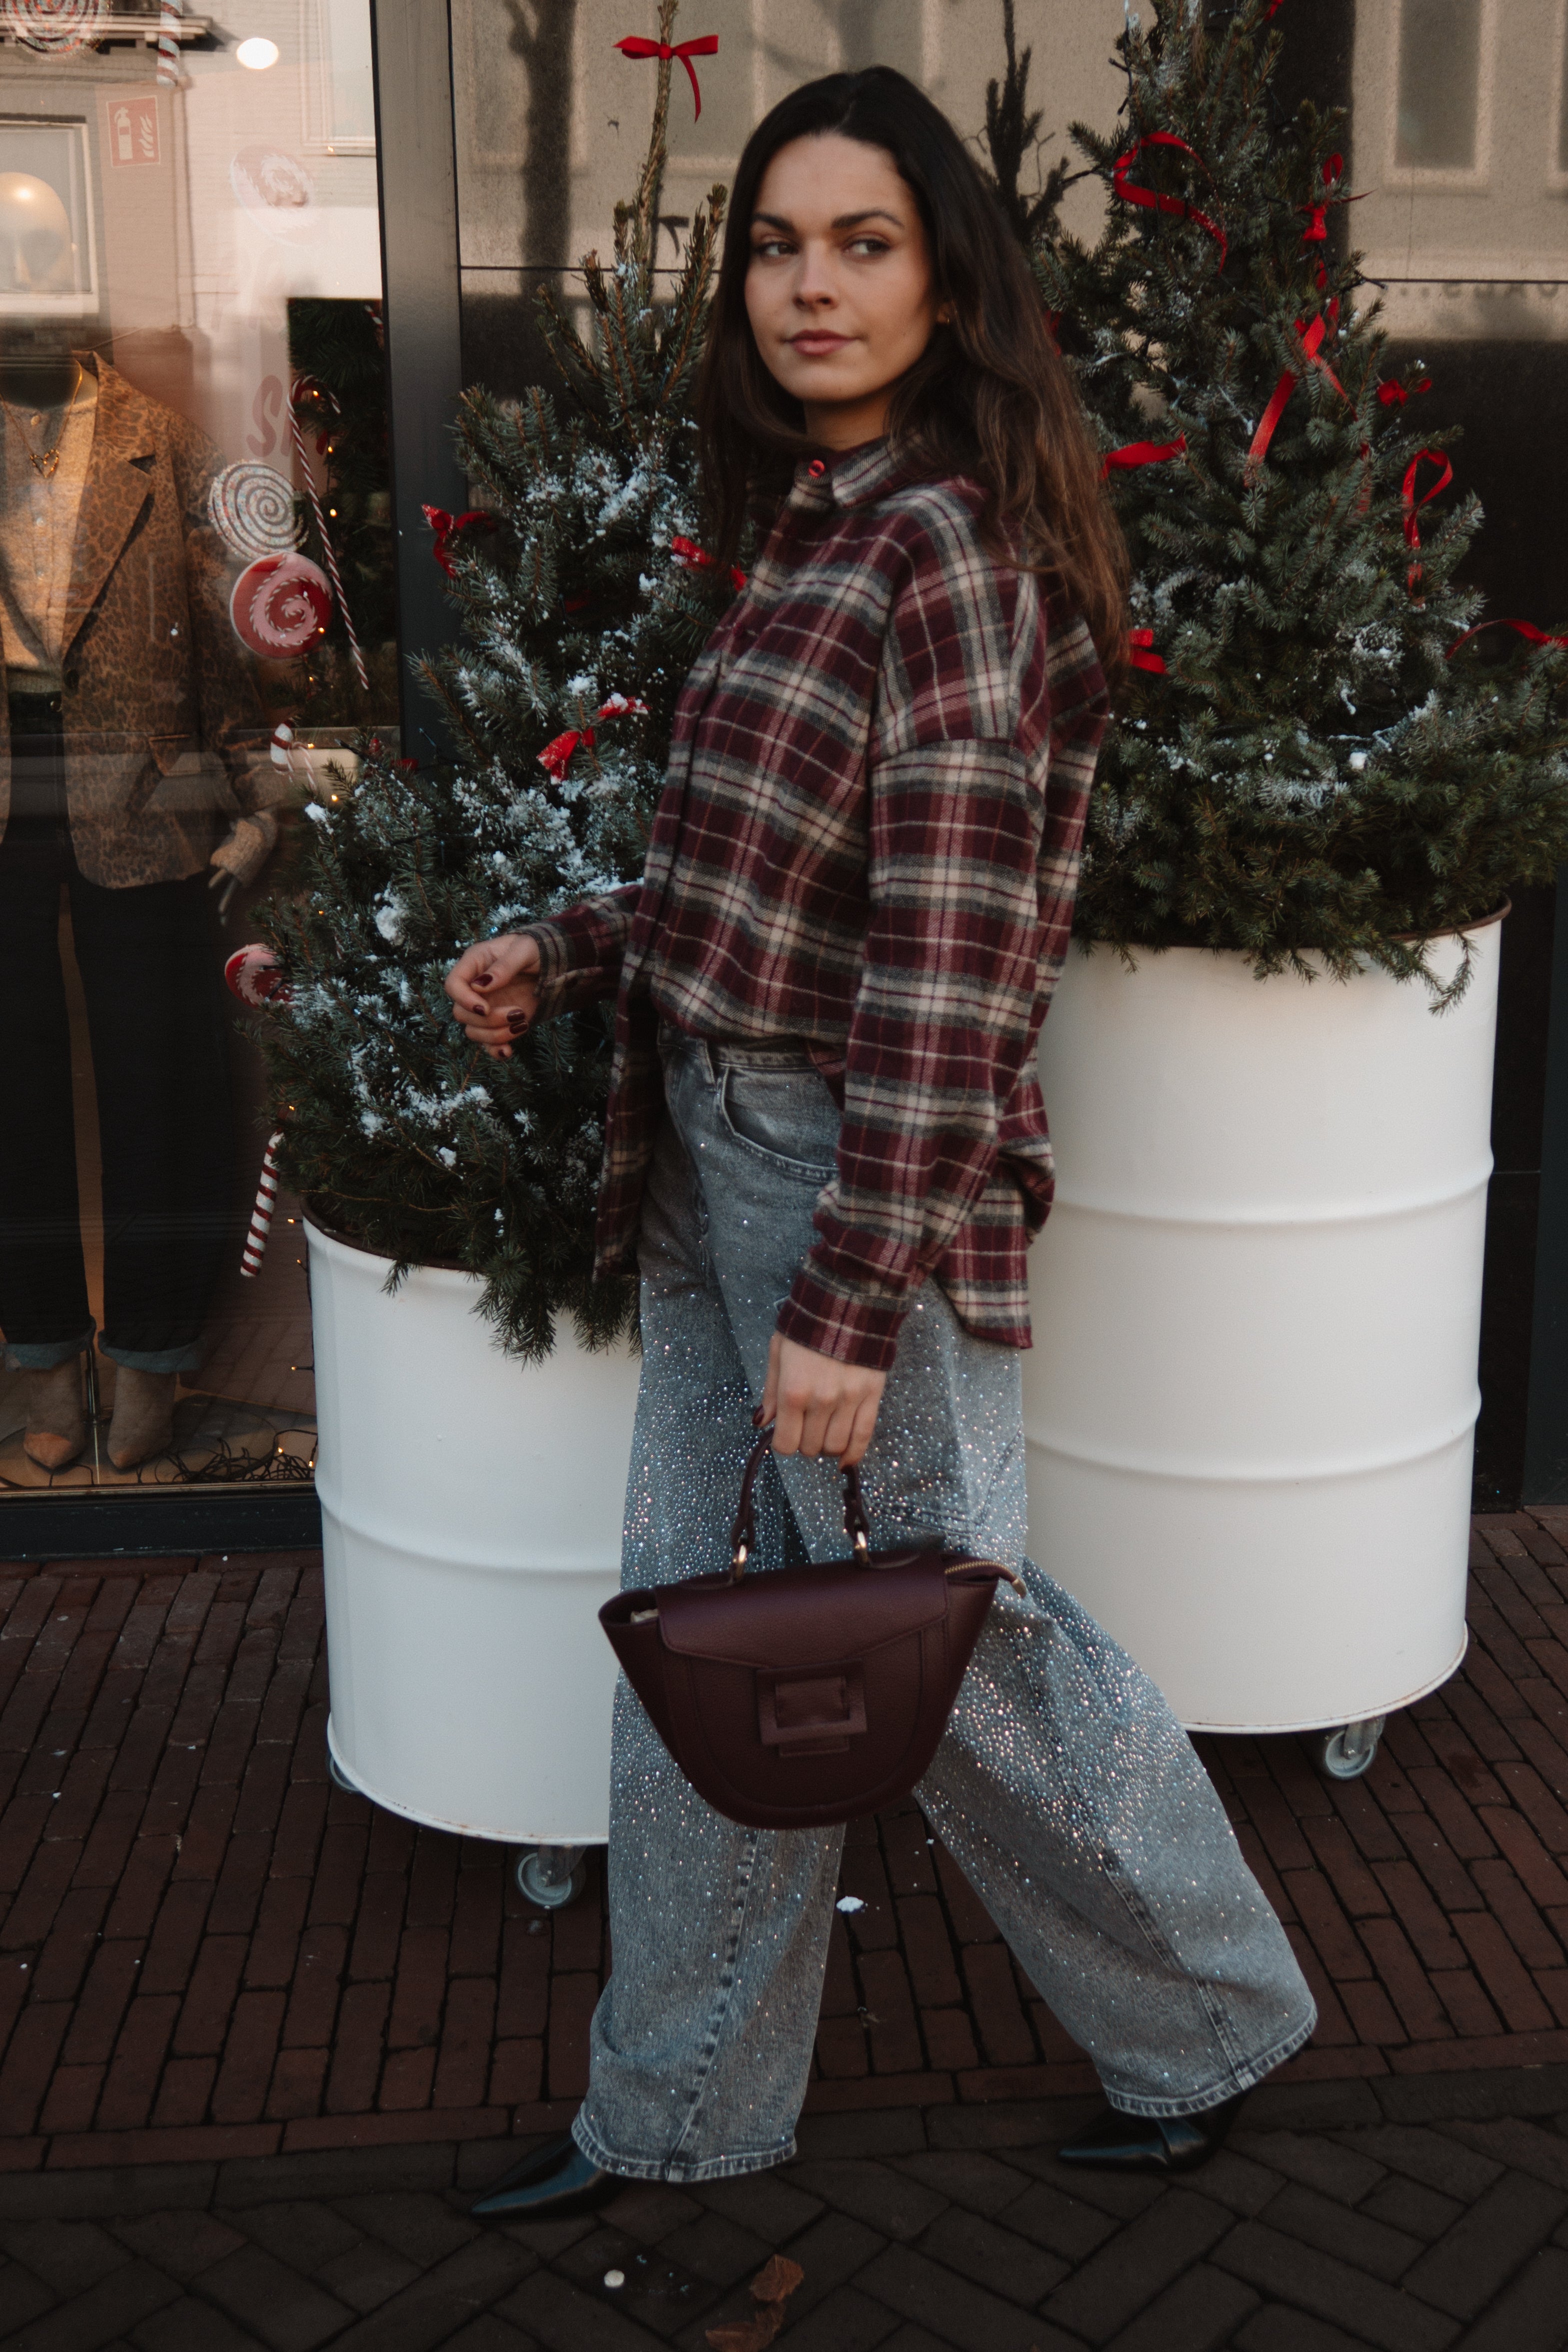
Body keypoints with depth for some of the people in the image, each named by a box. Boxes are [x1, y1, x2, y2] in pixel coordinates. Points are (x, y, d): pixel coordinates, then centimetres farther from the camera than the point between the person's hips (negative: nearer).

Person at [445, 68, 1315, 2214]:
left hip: (863, 1176, -9)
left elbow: (948, 955, -20)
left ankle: (1212, 2024, 31)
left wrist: (854, 1302, -21)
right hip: (717, 1155, 9)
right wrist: (574, 953, 12)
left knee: (946, 1633, 6)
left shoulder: (948, 550, -16)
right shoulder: (818, 530, 12)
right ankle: (682, 2104, 33)